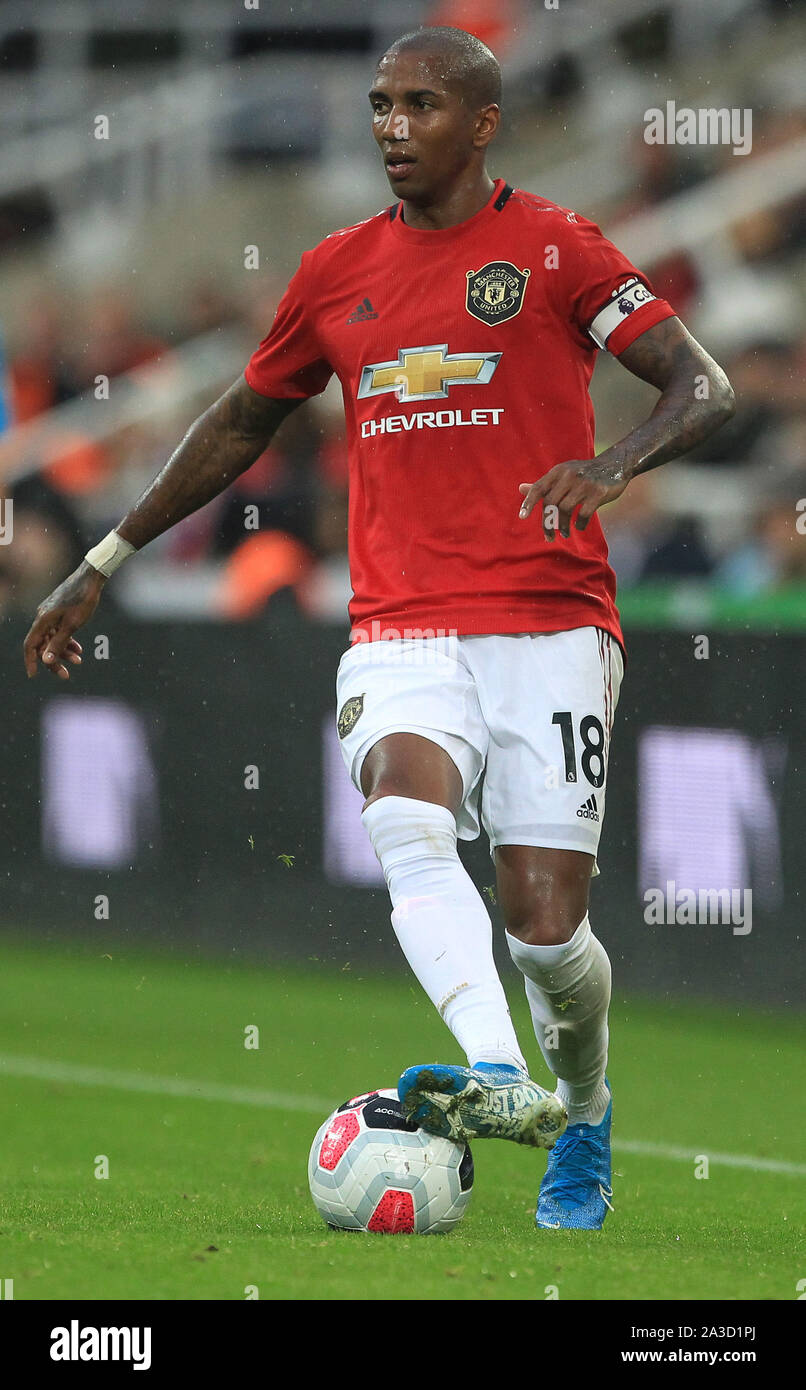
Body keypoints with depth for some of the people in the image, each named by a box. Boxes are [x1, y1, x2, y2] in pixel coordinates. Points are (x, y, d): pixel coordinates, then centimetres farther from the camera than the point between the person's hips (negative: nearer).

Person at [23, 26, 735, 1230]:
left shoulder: (554, 248, 2)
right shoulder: (339, 272, 14)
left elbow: (707, 389, -4)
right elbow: (239, 427, 27)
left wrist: (611, 465, -25)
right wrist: (103, 565, 27)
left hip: (548, 622, -3)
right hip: (400, 626, 3)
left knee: (546, 928, -7)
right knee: (405, 813, -30)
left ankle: (583, 1113, 24)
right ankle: (496, 1075, -45)